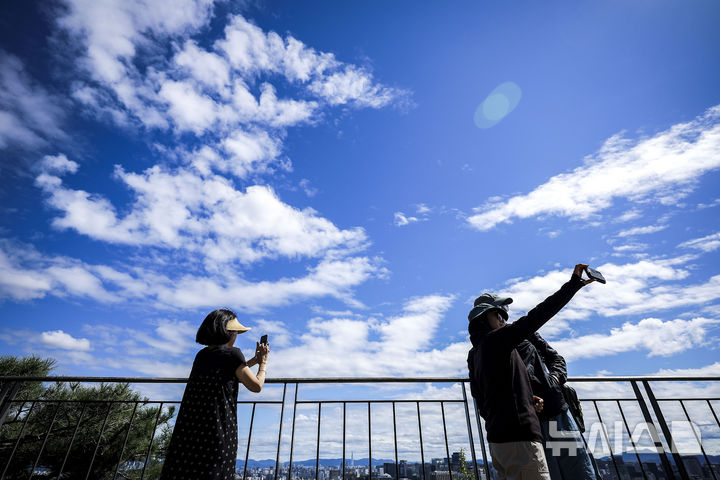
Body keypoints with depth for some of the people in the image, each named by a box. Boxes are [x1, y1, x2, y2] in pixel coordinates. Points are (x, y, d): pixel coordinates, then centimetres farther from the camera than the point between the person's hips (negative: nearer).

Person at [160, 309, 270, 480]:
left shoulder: (202, 355, 11)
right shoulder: (232, 353, -11)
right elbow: (256, 386, -6)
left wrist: (254, 360, 28)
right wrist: (263, 363, 10)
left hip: (189, 426, 7)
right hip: (218, 429, -7)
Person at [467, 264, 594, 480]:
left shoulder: (475, 355, 16)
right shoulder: (495, 340, -9)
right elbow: (536, 316, -13)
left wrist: (526, 401, 15)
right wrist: (574, 284, -9)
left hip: (496, 440, 9)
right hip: (519, 437, -9)